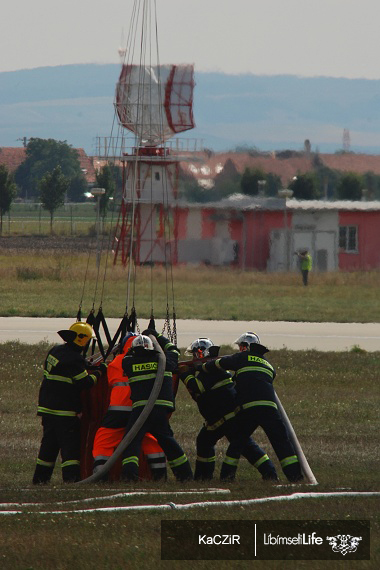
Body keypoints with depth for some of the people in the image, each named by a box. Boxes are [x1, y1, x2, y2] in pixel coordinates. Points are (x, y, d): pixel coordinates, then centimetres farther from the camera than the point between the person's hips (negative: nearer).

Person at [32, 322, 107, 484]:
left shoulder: (55, 351, 10)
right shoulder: (74, 359, -18)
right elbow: (85, 383, -17)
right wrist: (99, 371, -3)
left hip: (47, 407, 8)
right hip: (65, 410, -8)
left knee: (49, 443, 14)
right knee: (70, 444, -6)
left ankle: (40, 478, 17)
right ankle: (71, 476, -13)